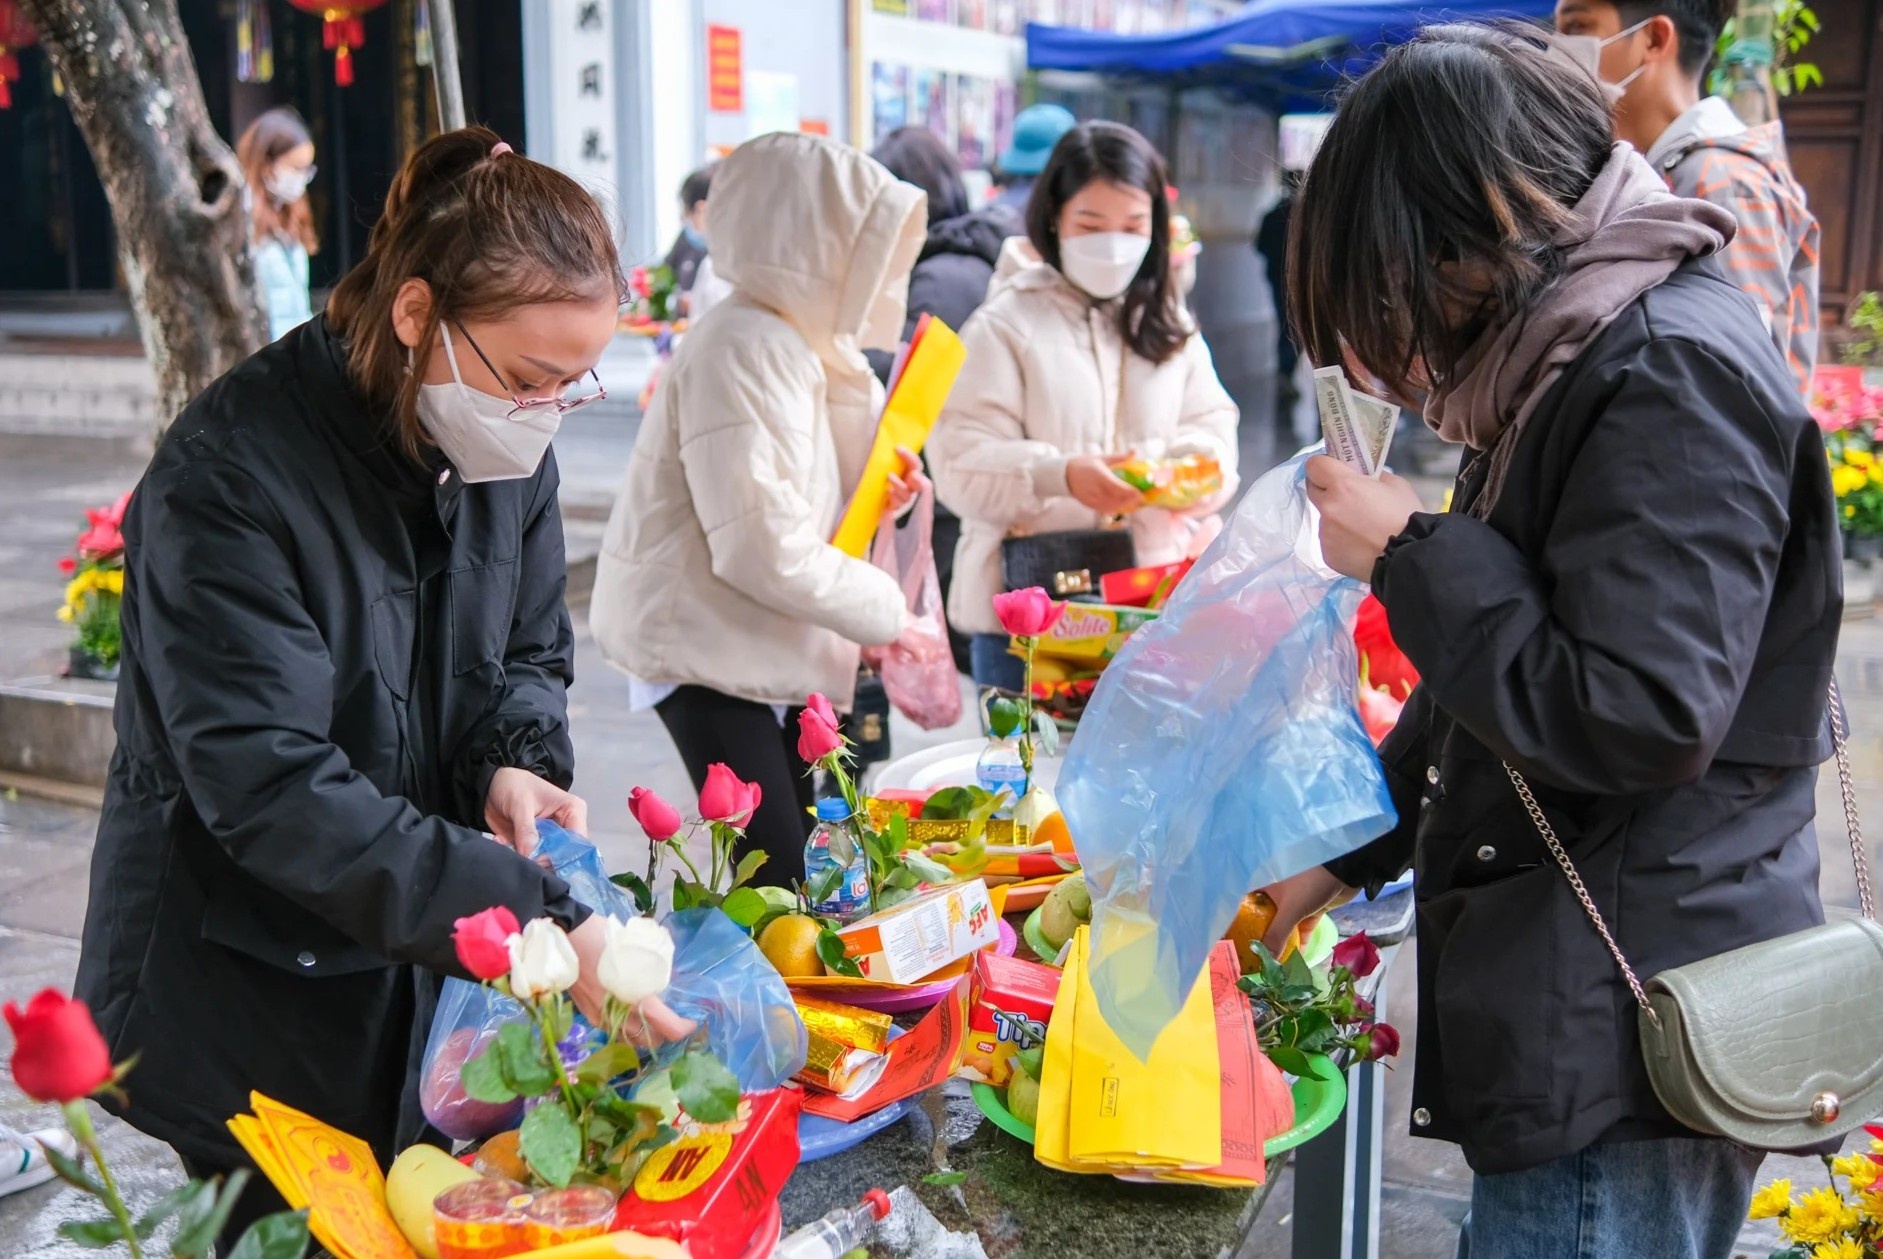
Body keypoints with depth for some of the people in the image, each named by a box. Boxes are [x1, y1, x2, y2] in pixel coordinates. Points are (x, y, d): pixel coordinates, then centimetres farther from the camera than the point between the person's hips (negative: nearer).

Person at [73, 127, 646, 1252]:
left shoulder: (504, 449, -2)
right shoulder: (230, 477, -24)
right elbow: (274, 789, -29)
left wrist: (518, 760, -15)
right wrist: (542, 924, -35)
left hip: (437, 971, 6)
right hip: (249, 1002, -6)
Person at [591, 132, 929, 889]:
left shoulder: (803, 340, 10)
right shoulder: (744, 352, -22)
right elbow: (766, 552, -26)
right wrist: (887, 610, -15)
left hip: (770, 645, 10)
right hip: (707, 646, -10)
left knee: (796, 854, 11)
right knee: (773, 865, -10)